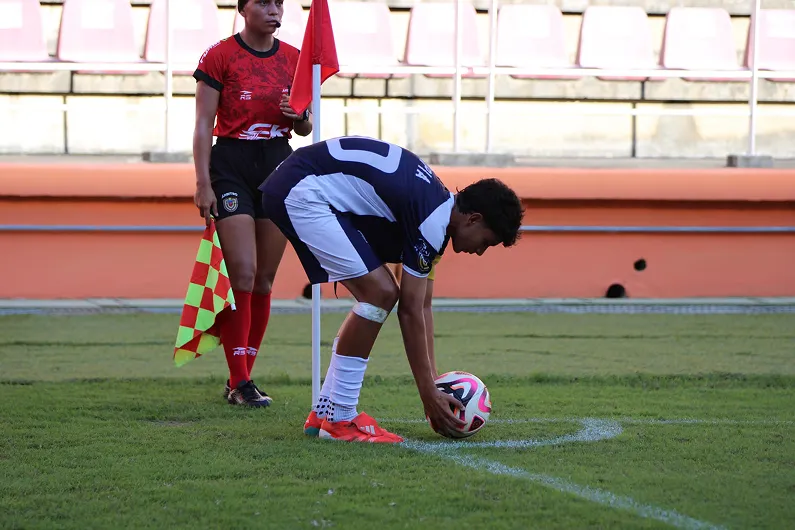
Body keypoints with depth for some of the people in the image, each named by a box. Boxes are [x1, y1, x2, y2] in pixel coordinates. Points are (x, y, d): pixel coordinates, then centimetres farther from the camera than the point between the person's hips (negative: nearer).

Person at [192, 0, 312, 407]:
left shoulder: (294, 59, 8)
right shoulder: (220, 56, -5)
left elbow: (305, 129, 15)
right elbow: (204, 124, -5)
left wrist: (301, 116, -9)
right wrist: (203, 183, -12)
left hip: (279, 165, 5)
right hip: (232, 165, -5)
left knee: (265, 279, 5)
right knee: (242, 275, -13)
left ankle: (241, 378, 13)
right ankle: (240, 382, -8)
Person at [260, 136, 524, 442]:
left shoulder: (438, 202, 13)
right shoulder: (432, 222, -16)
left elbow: (419, 306, 19)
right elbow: (410, 312, -12)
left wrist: (432, 382, 21)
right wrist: (429, 396, -6)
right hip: (301, 193, -10)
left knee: (380, 295, 10)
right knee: (379, 293, -14)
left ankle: (325, 412, 13)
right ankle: (339, 419, -7)